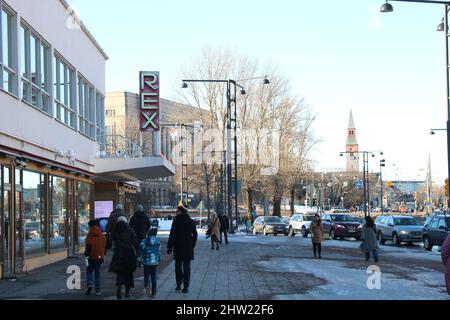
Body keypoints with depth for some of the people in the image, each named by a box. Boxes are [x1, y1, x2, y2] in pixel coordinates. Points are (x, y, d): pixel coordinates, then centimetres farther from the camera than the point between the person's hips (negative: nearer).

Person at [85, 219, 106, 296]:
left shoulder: (90, 235, -8)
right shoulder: (102, 235, 7)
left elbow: (88, 246, -14)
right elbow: (105, 246, 12)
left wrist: (86, 254, -4)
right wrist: (103, 255, 22)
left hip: (92, 257, -4)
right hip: (100, 257, 4)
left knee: (89, 271, 11)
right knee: (97, 273, 10)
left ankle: (90, 284, -13)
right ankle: (98, 290, 5)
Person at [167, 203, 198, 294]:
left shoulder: (176, 222, -9)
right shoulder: (191, 222, 3)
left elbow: (172, 236, -11)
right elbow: (195, 235, 9)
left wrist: (169, 248, -6)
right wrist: (192, 245, 17)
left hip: (178, 247, -2)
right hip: (188, 248, 2)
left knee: (178, 266, 13)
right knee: (186, 267, 2)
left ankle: (179, 285, 15)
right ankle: (186, 287, -1)